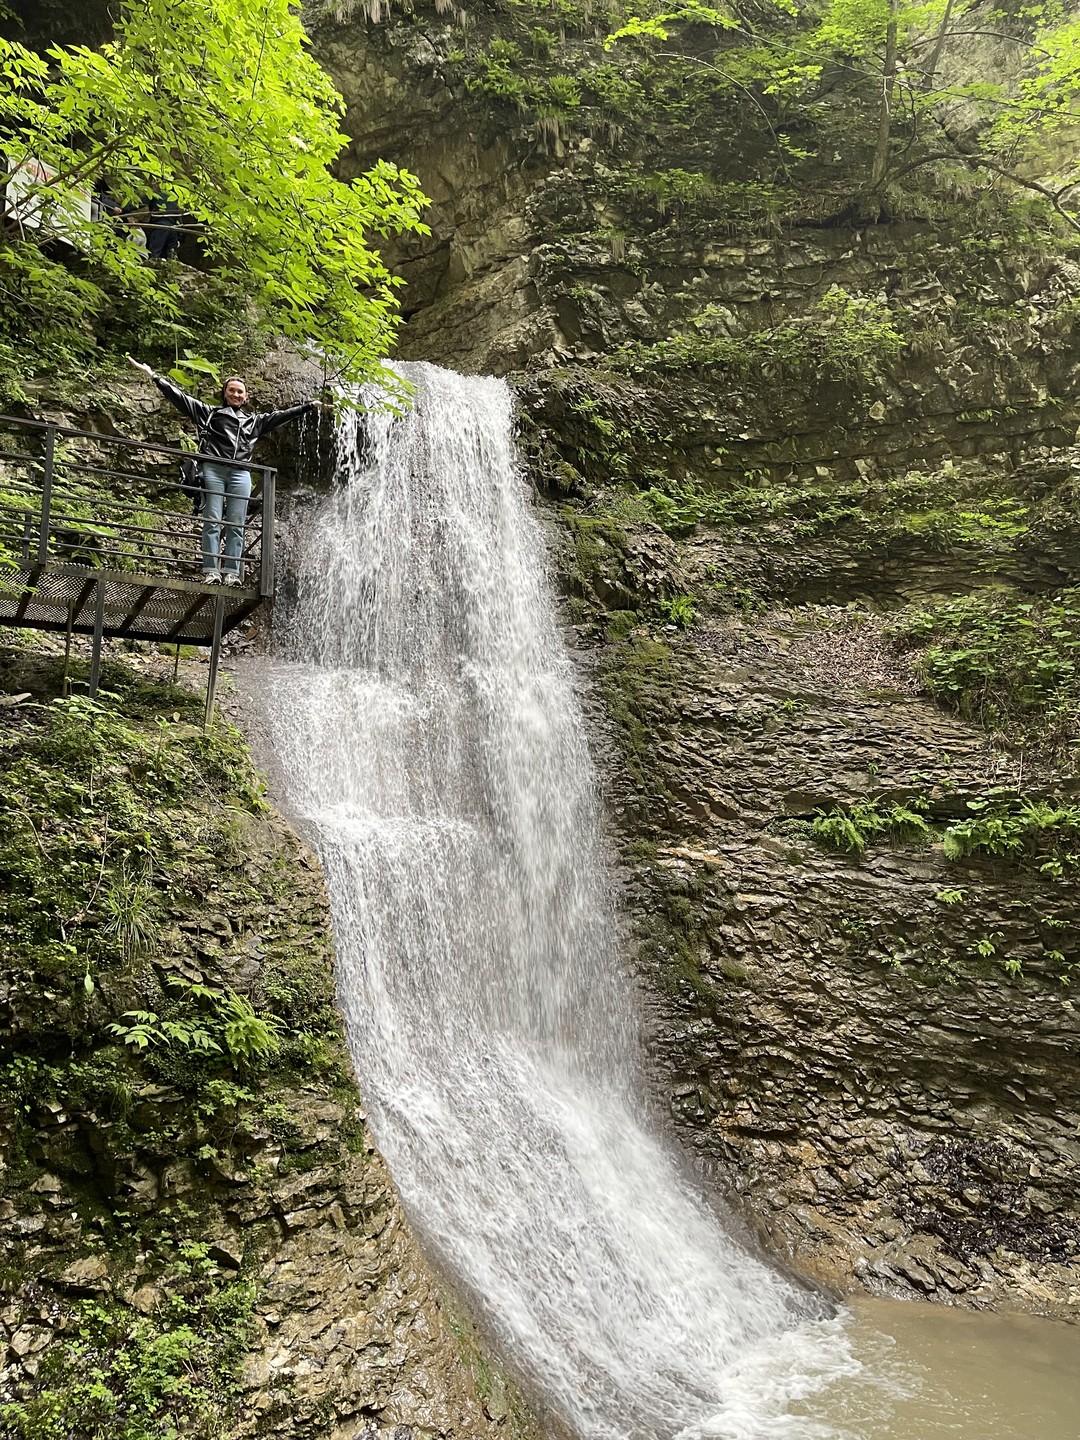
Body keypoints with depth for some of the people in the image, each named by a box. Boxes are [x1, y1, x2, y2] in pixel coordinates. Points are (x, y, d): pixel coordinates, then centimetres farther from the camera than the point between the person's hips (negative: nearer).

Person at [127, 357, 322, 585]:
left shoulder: (254, 421, 25)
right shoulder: (209, 412, 18)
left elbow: (283, 415, 25)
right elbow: (180, 397, 14)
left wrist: (309, 406, 22)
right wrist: (153, 376, 8)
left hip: (240, 474, 3)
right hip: (213, 470, -2)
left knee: (236, 525, -4)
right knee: (212, 522, -9)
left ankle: (231, 572, -6)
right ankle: (211, 571, -13)